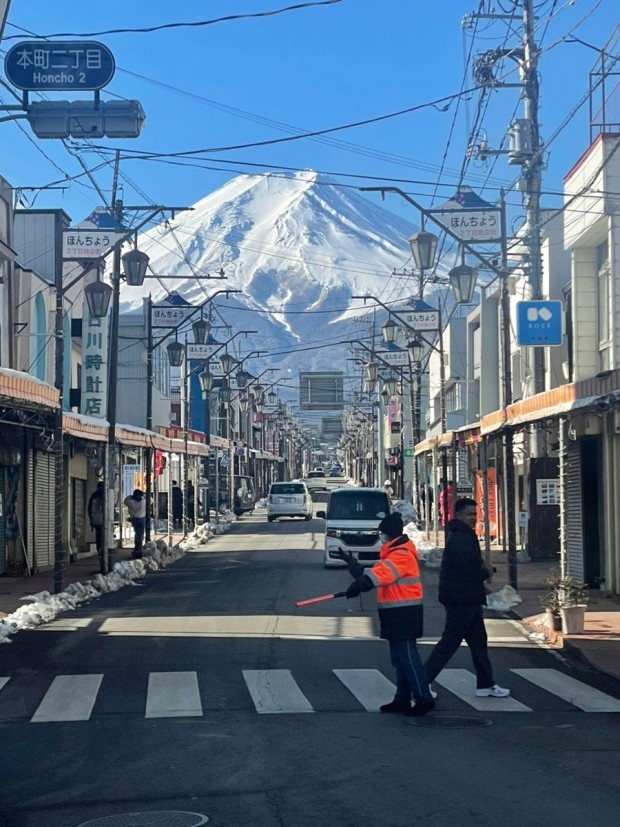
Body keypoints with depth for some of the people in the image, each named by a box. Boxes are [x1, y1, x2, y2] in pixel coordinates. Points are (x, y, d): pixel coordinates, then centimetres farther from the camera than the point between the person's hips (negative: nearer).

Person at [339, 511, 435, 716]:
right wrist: (351, 562, 19)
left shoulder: (402, 555, -17)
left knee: (407, 655, -10)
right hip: (396, 612, 11)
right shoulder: (393, 553, 17)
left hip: (404, 613, -11)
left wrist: (358, 586, -37)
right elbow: (373, 573, 17)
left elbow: (378, 576, -30)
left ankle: (424, 699, -8)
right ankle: (402, 699, 20)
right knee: (399, 657, 14)